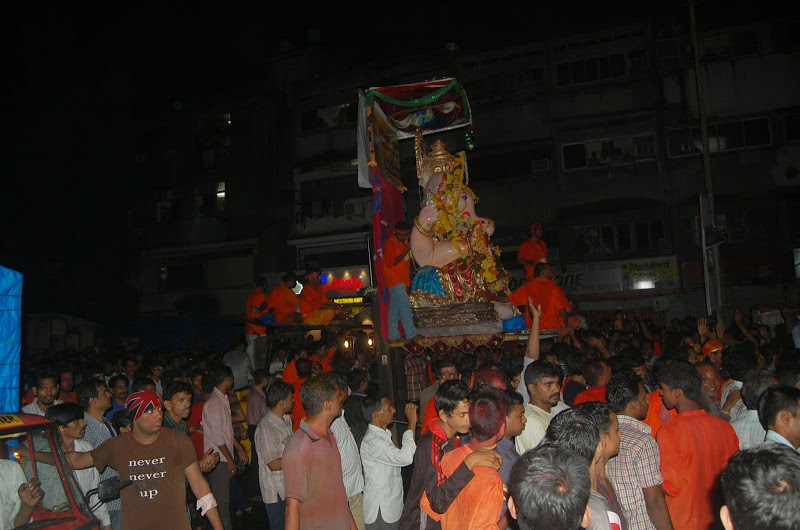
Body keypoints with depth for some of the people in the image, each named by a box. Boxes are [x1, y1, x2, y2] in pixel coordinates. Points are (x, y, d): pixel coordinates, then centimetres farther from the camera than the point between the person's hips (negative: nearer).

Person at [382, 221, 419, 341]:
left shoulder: (405, 241, 11)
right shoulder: (389, 243, -15)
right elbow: (391, 263, -21)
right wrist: (405, 251, -23)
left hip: (402, 280, 8)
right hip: (393, 279, -8)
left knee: (395, 307, 11)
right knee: (405, 305, -12)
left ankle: (393, 335, 15)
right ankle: (411, 334, -10)